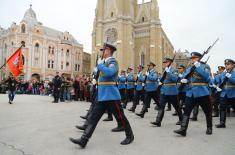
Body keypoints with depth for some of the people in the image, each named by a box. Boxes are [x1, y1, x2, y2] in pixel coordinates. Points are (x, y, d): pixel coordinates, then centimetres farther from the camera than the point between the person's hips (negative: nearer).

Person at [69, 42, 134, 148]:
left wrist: (100, 64, -16)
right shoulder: (105, 62, 16)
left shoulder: (113, 62, -9)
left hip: (111, 96, -8)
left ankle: (130, 136, 25)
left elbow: (109, 72, -30)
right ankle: (83, 140, 7)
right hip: (102, 96, 9)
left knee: (121, 117, 5)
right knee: (93, 118, 4)